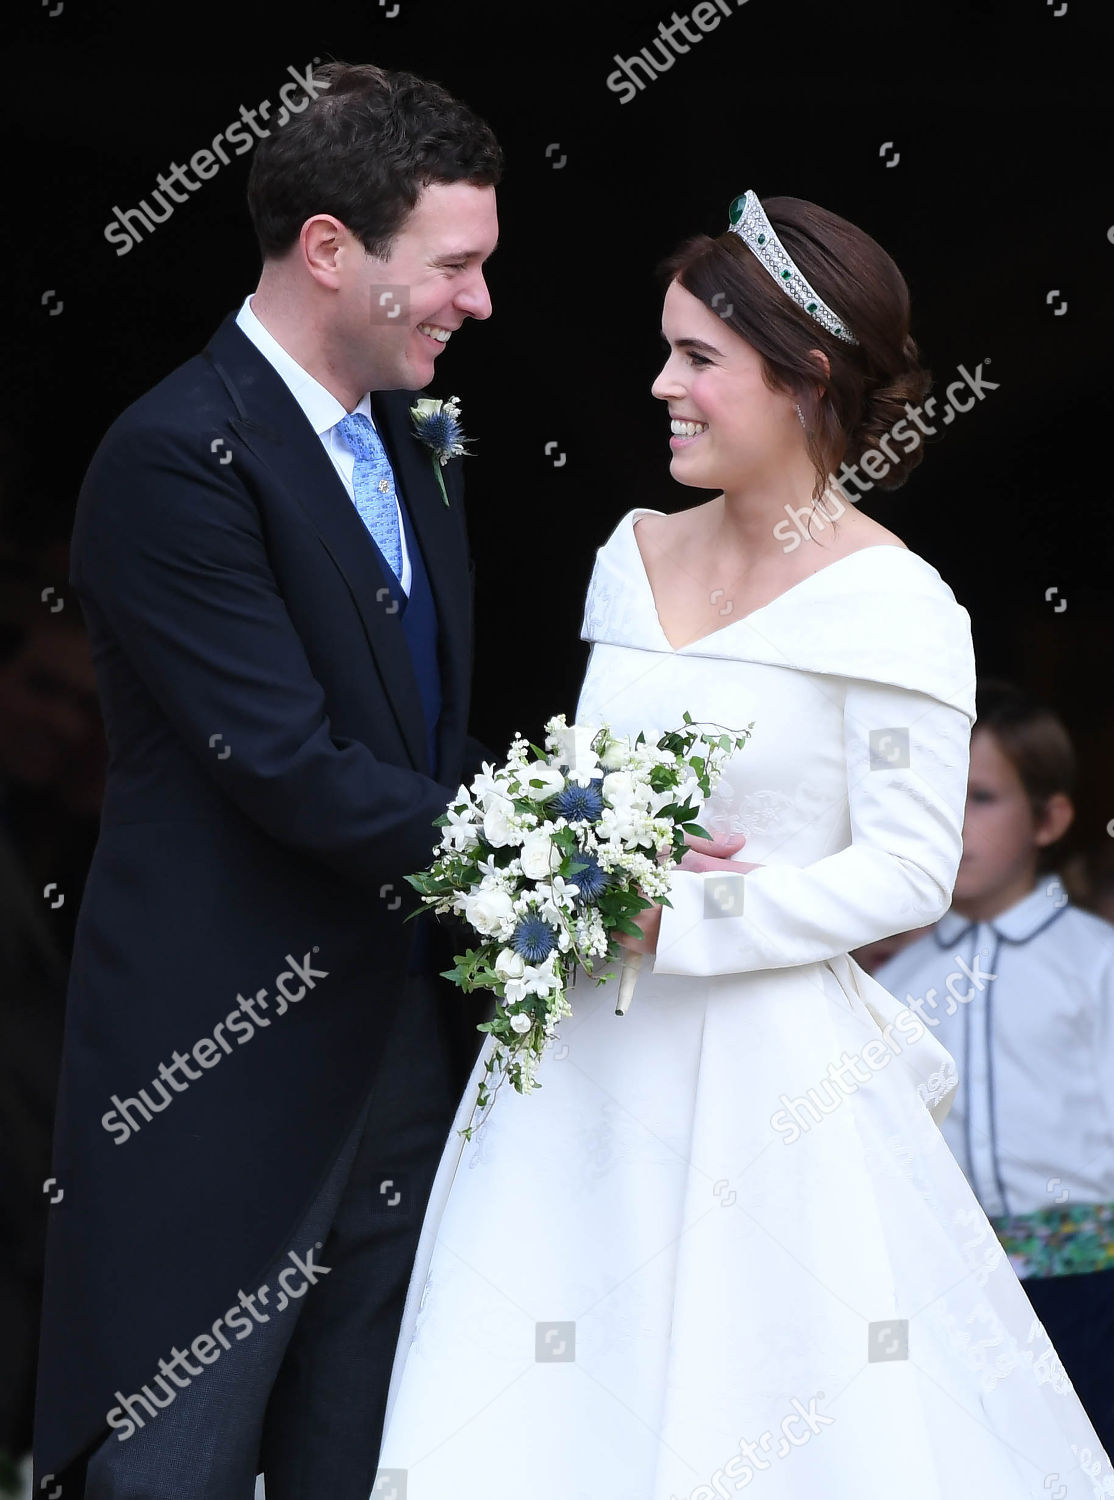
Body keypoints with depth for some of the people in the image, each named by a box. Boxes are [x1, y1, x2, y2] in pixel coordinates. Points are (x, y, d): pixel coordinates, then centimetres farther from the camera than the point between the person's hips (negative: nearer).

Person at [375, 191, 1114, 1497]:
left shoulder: (889, 605, -10)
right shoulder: (636, 553, 10)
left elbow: (909, 873, -12)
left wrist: (677, 920, -18)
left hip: (768, 1079, -6)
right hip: (589, 1062, 6)